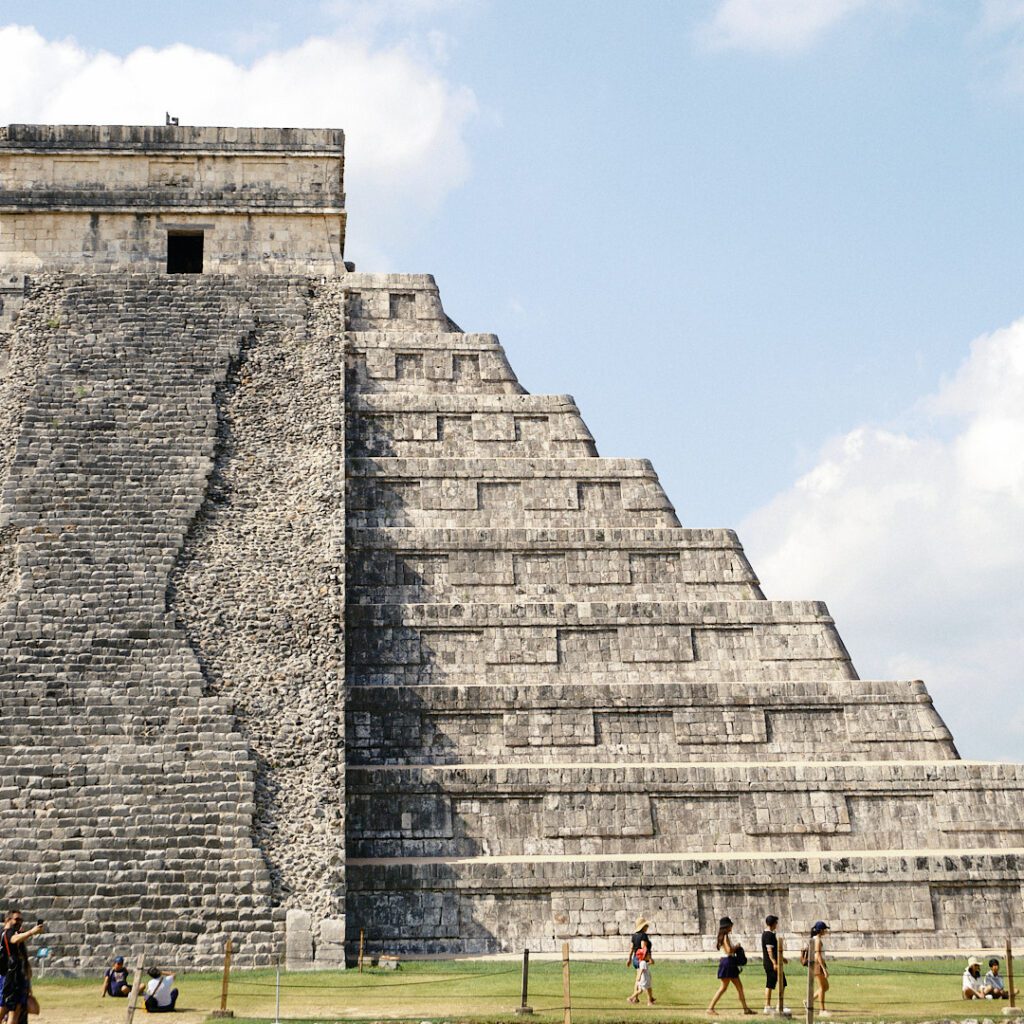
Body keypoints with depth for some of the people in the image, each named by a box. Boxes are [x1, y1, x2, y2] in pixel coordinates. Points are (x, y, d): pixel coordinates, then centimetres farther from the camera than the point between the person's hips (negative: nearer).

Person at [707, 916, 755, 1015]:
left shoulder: (726, 936, 16)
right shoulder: (726, 936, -14)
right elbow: (729, 950, -22)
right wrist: (736, 947, -6)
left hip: (731, 963, 10)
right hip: (727, 961, -10)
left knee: (739, 987, 12)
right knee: (723, 987, -8)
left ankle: (745, 1008, 17)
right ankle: (711, 1008, -7)